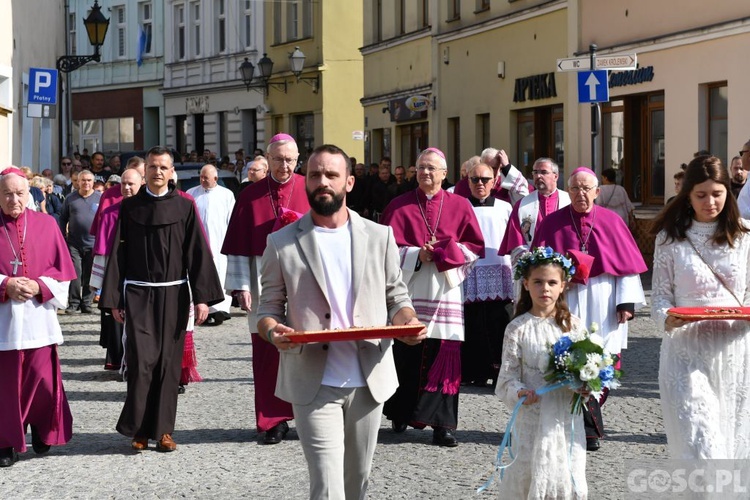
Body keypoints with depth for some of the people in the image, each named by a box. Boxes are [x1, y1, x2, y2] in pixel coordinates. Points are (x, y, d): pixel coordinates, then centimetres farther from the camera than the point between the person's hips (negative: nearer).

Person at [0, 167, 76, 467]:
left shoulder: (46, 225, 5)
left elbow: (62, 269, 4)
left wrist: (39, 287, -11)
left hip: (39, 316, 1)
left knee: (42, 377, -1)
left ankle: (42, 430, 23)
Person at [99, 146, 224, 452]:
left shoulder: (184, 207, 2)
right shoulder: (130, 208, 4)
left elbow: (198, 252, 0)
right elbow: (117, 253, 5)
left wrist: (202, 297, -6)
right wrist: (114, 300, 0)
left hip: (173, 295, 1)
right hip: (137, 294, 0)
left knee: (168, 362, 3)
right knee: (141, 360, -9)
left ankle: (163, 430, 12)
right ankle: (138, 430, 3)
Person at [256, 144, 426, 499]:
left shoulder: (379, 236, 7)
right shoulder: (281, 243, 2)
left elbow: (396, 297, 11)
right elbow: (268, 308, 5)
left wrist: (408, 321, -11)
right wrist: (273, 331, -18)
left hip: (369, 380, 3)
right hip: (313, 384, -3)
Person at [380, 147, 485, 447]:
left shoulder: (459, 206, 9)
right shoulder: (399, 206, 8)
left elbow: (476, 246, 4)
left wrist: (442, 252, -9)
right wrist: (417, 255, -12)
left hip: (445, 289, 0)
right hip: (409, 289, 0)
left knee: (444, 354, -6)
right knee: (407, 353, -1)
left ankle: (442, 424, -3)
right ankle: (401, 414, 17)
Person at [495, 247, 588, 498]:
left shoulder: (573, 325, 4)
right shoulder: (518, 329, -1)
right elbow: (508, 374, -3)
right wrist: (518, 392, -22)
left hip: (566, 418, 1)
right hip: (532, 418, -1)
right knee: (526, 478, -2)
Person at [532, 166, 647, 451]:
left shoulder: (611, 222, 5)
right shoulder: (552, 223, 5)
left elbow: (626, 264, 4)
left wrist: (627, 301, -3)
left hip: (602, 308, 1)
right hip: (566, 304, -1)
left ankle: (586, 424, 16)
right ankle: (591, 429, -4)